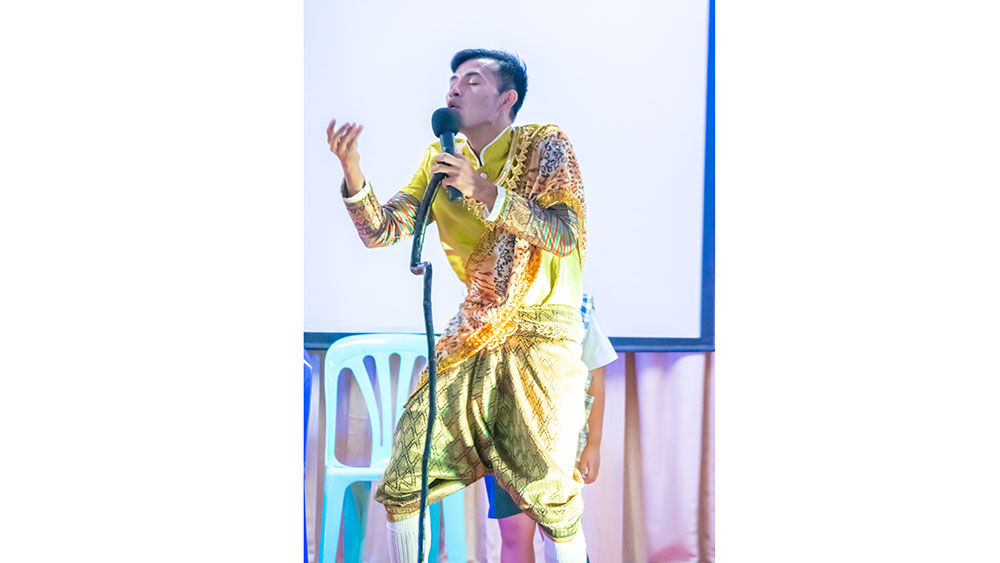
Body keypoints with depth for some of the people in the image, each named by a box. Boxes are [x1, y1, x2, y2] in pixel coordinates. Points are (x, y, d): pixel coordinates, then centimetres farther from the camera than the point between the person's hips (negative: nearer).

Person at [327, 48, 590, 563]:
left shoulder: (544, 147, -3)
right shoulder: (441, 159, 11)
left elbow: (563, 235, -16)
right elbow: (379, 231, 5)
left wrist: (484, 191, -24)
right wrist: (352, 171, -13)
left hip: (542, 333, -4)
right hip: (470, 336, 4)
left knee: (549, 491, -8)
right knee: (402, 480, -2)